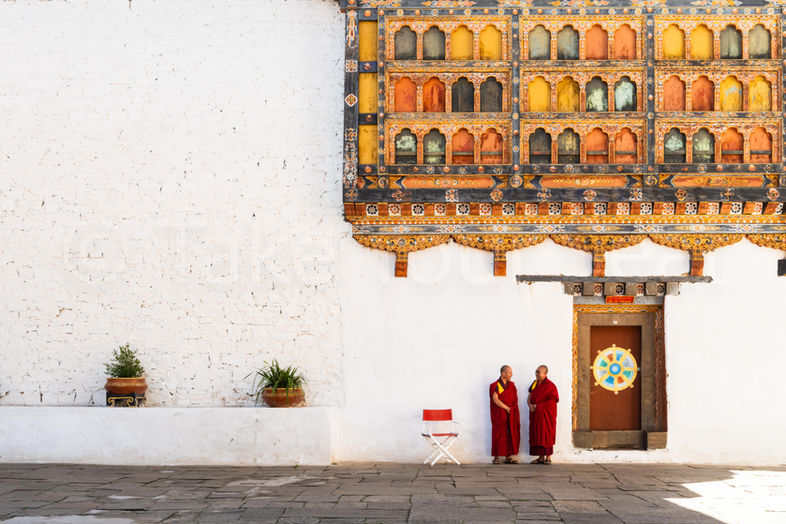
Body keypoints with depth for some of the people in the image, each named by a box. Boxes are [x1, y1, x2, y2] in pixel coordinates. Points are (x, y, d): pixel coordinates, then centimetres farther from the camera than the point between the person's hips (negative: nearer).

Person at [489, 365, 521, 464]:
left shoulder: (512, 385, 12)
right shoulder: (495, 385, -5)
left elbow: (515, 399, 13)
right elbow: (495, 400, -13)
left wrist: (513, 409, -3)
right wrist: (507, 408, -14)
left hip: (512, 415, 5)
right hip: (500, 414, -5)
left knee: (511, 435, 1)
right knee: (499, 435, -5)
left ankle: (509, 457, 5)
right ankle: (496, 457, 0)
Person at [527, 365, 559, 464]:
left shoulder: (550, 385, -10)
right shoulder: (535, 383, 11)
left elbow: (552, 401, -11)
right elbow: (529, 397, 12)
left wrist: (537, 405, -9)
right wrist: (530, 405, -9)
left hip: (546, 414, -7)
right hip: (535, 414, 7)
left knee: (546, 435, -4)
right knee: (537, 435, 6)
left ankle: (548, 457, 1)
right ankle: (541, 457, 11)